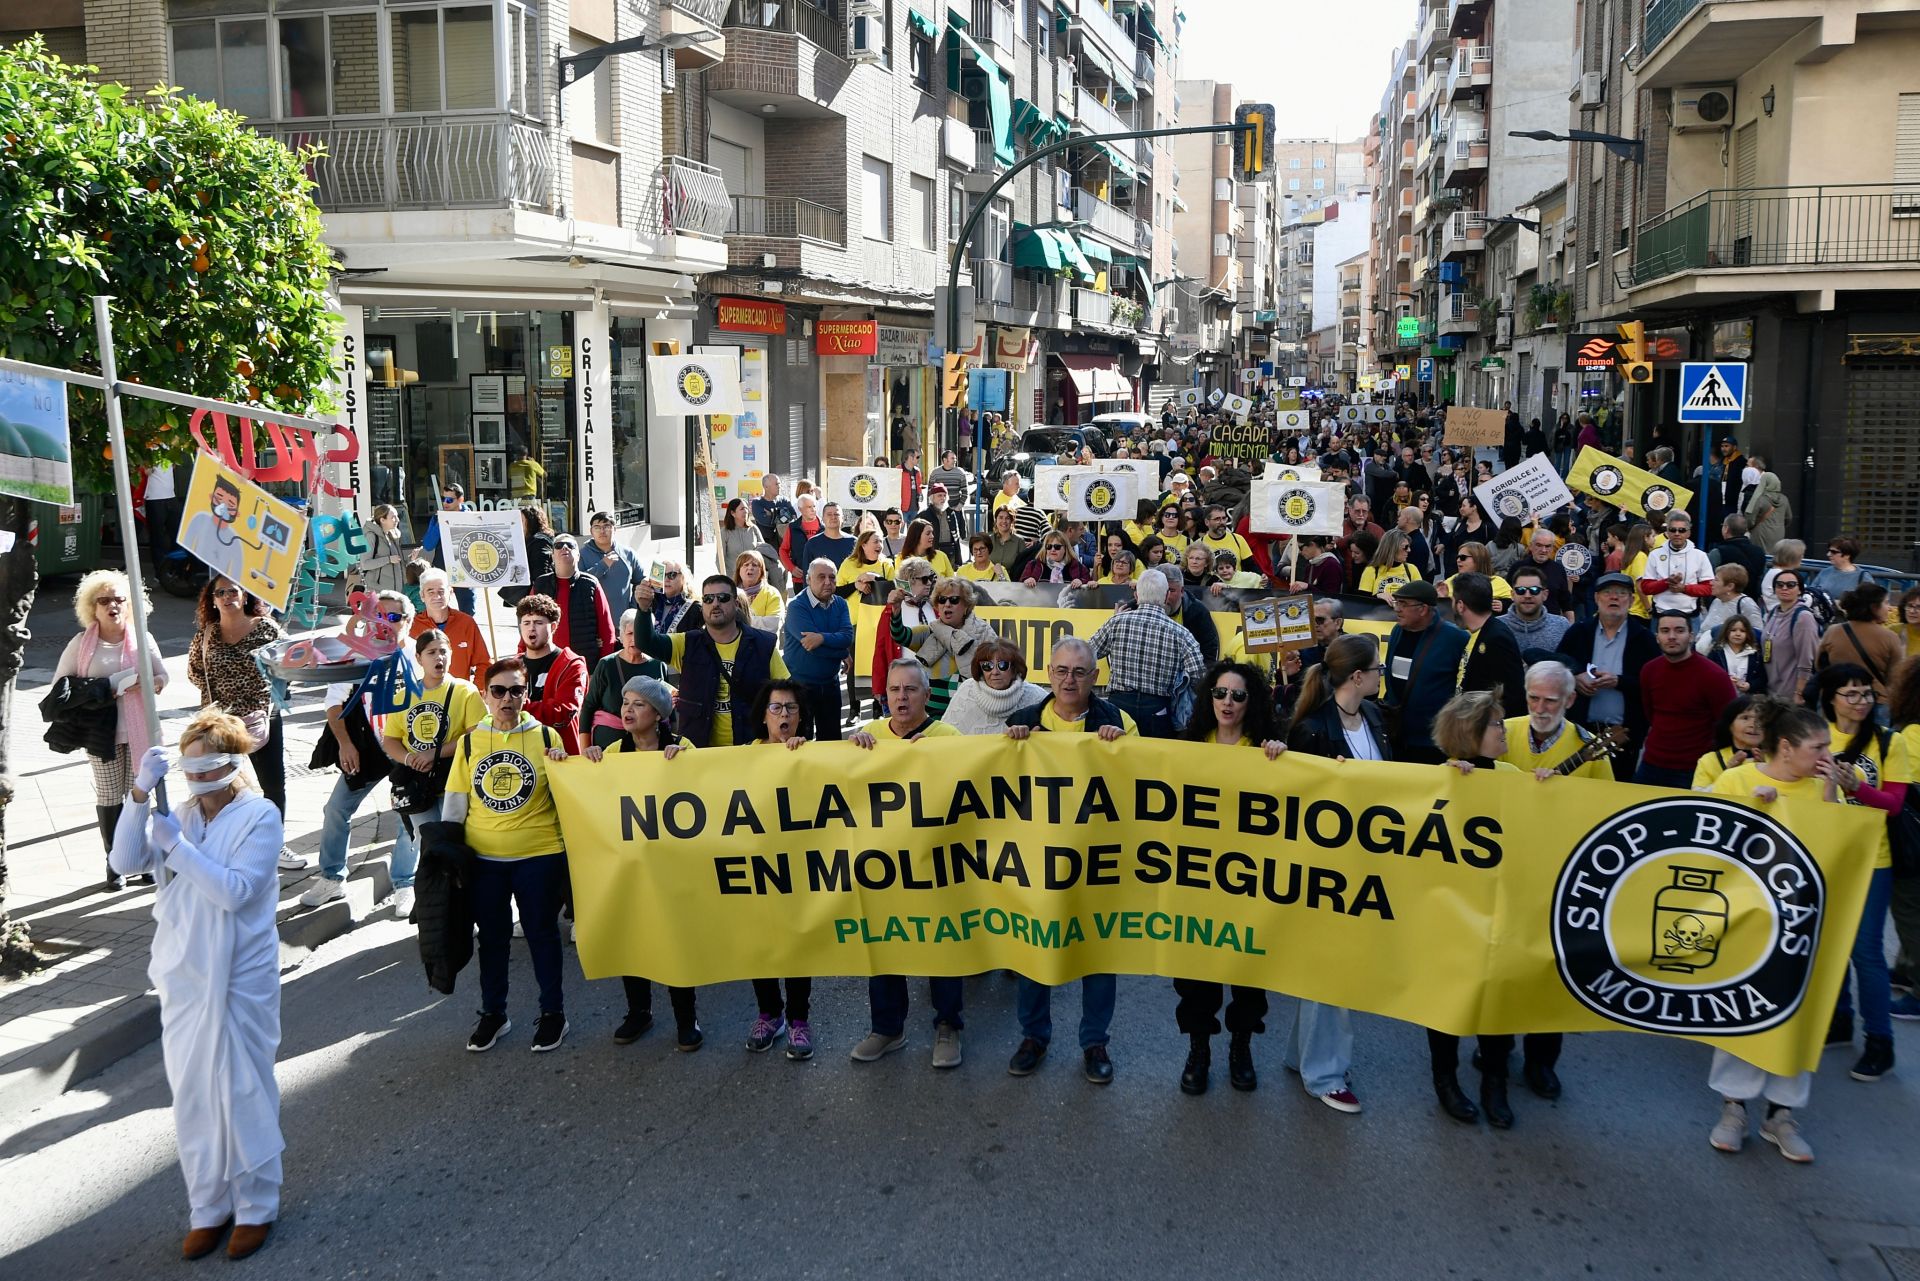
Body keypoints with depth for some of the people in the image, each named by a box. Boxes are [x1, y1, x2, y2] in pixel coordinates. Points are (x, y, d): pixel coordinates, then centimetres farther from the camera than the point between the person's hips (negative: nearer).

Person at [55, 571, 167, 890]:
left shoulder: (143, 638, 0)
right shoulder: (81, 643, -4)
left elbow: (163, 676, 8)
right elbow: (61, 685, 0)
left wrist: (149, 684, -15)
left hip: (140, 730, 1)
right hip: (102, 732, -1)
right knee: (109, 797, 4)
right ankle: (114, 861, 15)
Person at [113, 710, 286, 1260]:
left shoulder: (260, 815, -10)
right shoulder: (179, 814, 5)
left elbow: (235, 890, -20)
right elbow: (126, 862, -8)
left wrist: (176, 845, -22)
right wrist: (139, 793, -18)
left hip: (240, 977, -5)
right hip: (182, 973, 5)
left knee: (243, 1090, 5)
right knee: (191, 1092, 12)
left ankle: (256, 1205, 21)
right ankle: (208, 1207, 27)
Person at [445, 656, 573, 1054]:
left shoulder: (546, 736, -2)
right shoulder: (469, 742, 2)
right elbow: (455, 801, 7)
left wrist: (561, 767, -15)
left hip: (539, 854, -2)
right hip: (483, 857, 2)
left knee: (542, 933, 8)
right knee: (491, 936, 13)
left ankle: (553, 1012, 21)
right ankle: (492, 1014, 28)